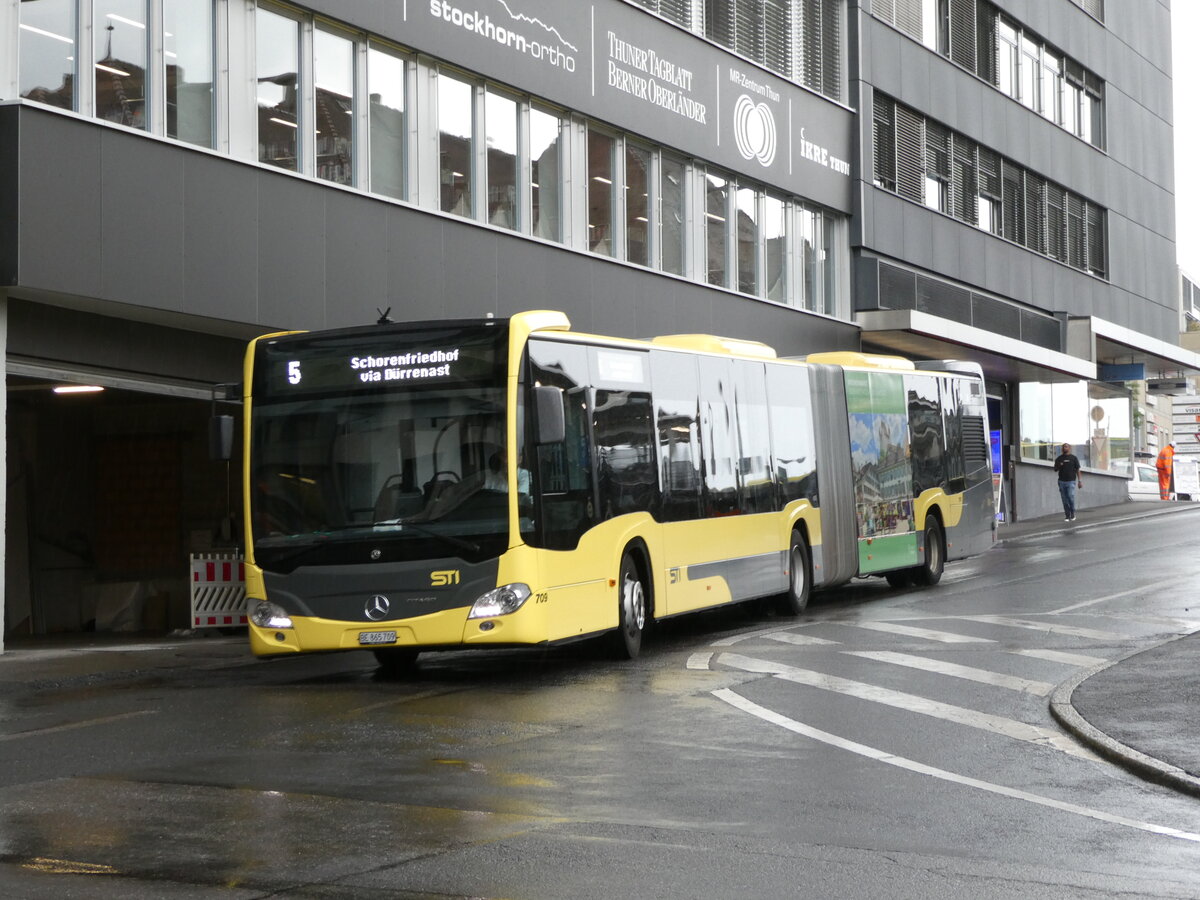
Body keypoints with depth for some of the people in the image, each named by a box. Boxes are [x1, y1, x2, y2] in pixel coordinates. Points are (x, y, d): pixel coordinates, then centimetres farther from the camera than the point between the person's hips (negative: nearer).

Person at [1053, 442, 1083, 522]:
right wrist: (1059, 466, -9)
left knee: (1070, 497, -15)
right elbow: (1055, 469, 14)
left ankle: (1072, 514, 2)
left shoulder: (1073, 458, 4)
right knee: (1065, 500, 2)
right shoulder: (1059, 458, 11)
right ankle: (1067, 516, 8)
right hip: (1062, 481, 3)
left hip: (1071, 481, -3)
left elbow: (1077, 470, 5)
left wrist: (1080, 481, 0)